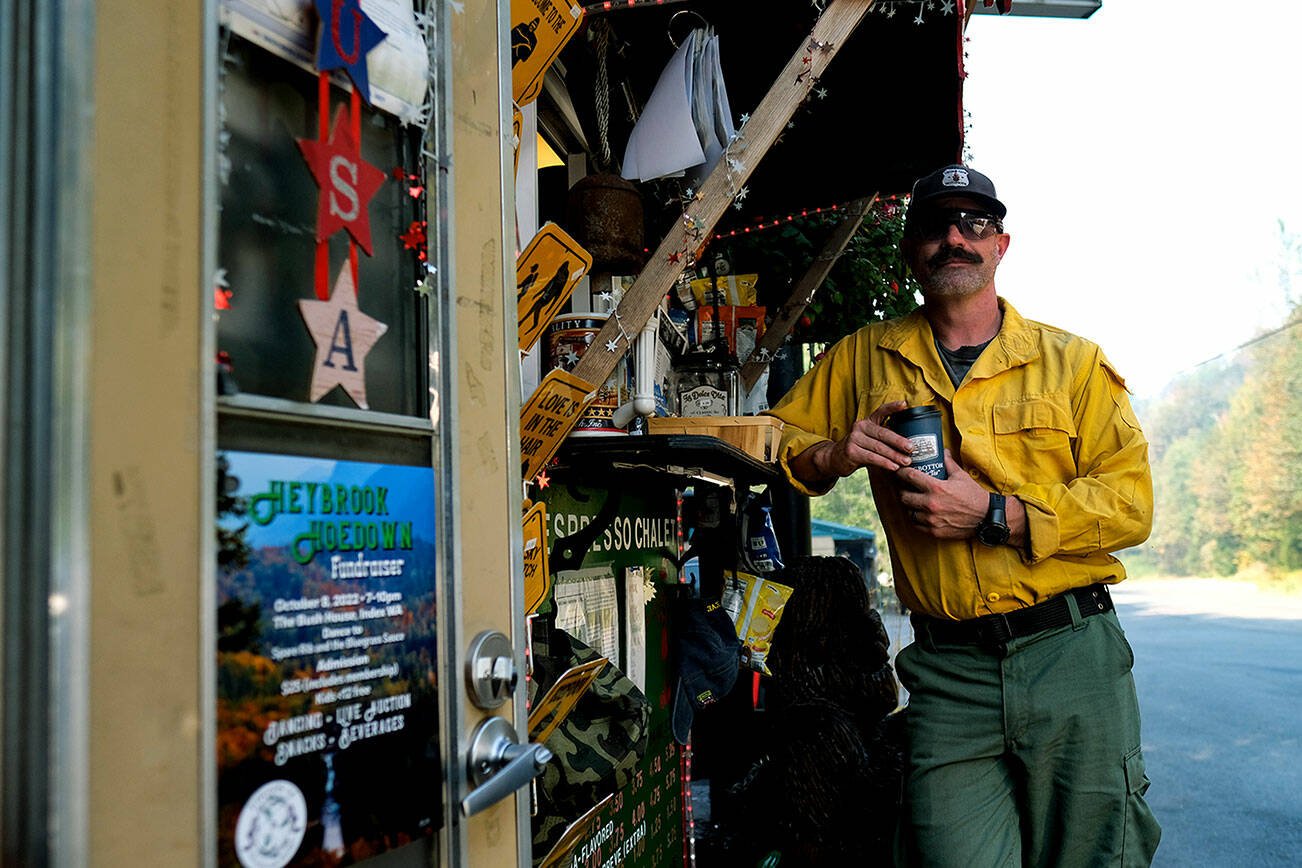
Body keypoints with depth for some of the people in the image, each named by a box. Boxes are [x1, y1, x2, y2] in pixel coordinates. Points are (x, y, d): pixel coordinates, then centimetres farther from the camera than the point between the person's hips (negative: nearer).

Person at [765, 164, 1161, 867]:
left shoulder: (1073, 362, 7)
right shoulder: (864, 358, 11)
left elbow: (1131, 501, -1)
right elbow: (775, 437, 15)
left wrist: (994, 515, -14)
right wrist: (832, 455, -7)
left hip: (1071, 654, 0)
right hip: (945, 670, 0)